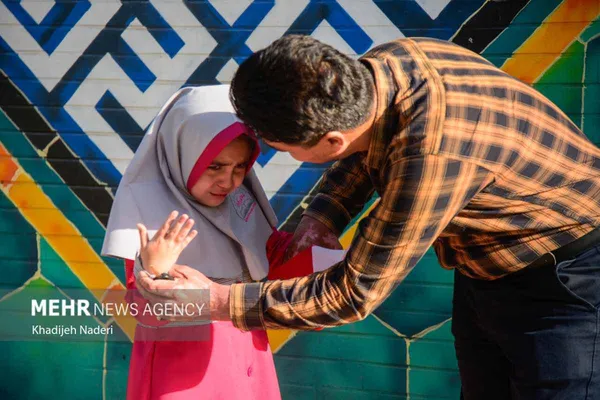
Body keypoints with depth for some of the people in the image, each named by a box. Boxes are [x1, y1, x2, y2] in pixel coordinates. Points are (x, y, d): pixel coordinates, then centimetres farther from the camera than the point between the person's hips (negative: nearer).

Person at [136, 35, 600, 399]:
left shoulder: (430, 158, -39)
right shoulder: (383, 62, -15)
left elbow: (351, 295, -29)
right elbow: (364, 153, 9)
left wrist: (221, 302, -22)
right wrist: (324, 213, -7)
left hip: (562, 276, -8)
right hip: (486, 267, 8)